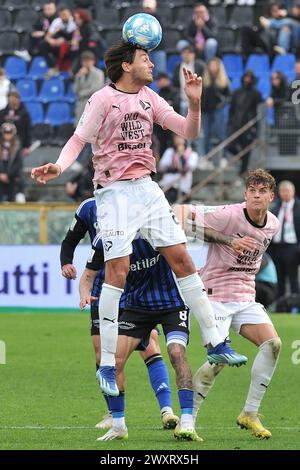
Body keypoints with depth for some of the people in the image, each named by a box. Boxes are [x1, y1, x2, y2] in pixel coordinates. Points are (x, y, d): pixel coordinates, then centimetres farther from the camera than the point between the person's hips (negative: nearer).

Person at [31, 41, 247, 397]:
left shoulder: (149, 98, 9)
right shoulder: (103, 99, -8)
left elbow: (188, 132, 8)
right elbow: (77, 140, -9)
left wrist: (194, 103, -10)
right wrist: (58, 167, -28)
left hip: (147, 188, 6)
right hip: (115, 192, -6)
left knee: (182, 259, 5)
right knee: (117, 272, -13)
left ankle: (214, 342, 14)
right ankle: (107, 365, -7)